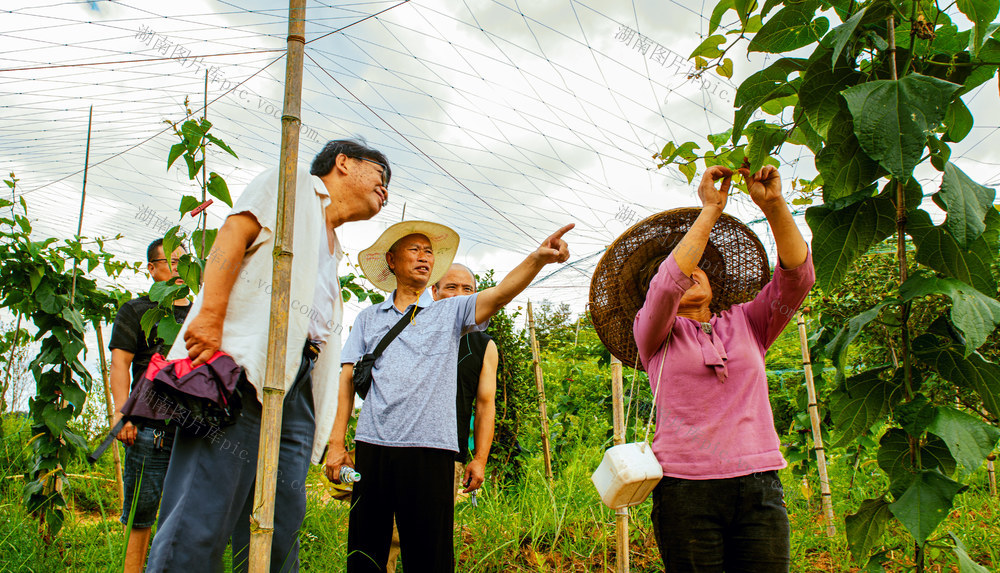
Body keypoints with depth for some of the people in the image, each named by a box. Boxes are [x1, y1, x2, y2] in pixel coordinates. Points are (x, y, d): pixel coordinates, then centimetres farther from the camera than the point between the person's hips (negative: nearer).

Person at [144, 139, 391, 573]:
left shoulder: (332, 250, 33)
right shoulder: (293, 184, 14)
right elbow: (233, 234, -3)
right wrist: (210, 317, -18)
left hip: (297, 386, 8)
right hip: (243, 368, -7)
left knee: (280, 536, 1)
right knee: (201, 520, -15)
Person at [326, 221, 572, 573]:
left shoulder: (450, 312, 11)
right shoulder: (368, 319, 16)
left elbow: (500, 294, -6)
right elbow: (348, 380, 11)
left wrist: (537, 259, -24)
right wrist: (337, 443, 2)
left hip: (429, 449, -1)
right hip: (372, 444, 2)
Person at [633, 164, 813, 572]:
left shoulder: (745, 323, 16)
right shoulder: (654, 333, 7)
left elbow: (797, 276, 3)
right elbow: (668, 284, -13)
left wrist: (774, 205, -9)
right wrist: (710, 209, -9)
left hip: (759, 488, 3)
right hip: (685, 488, -2)